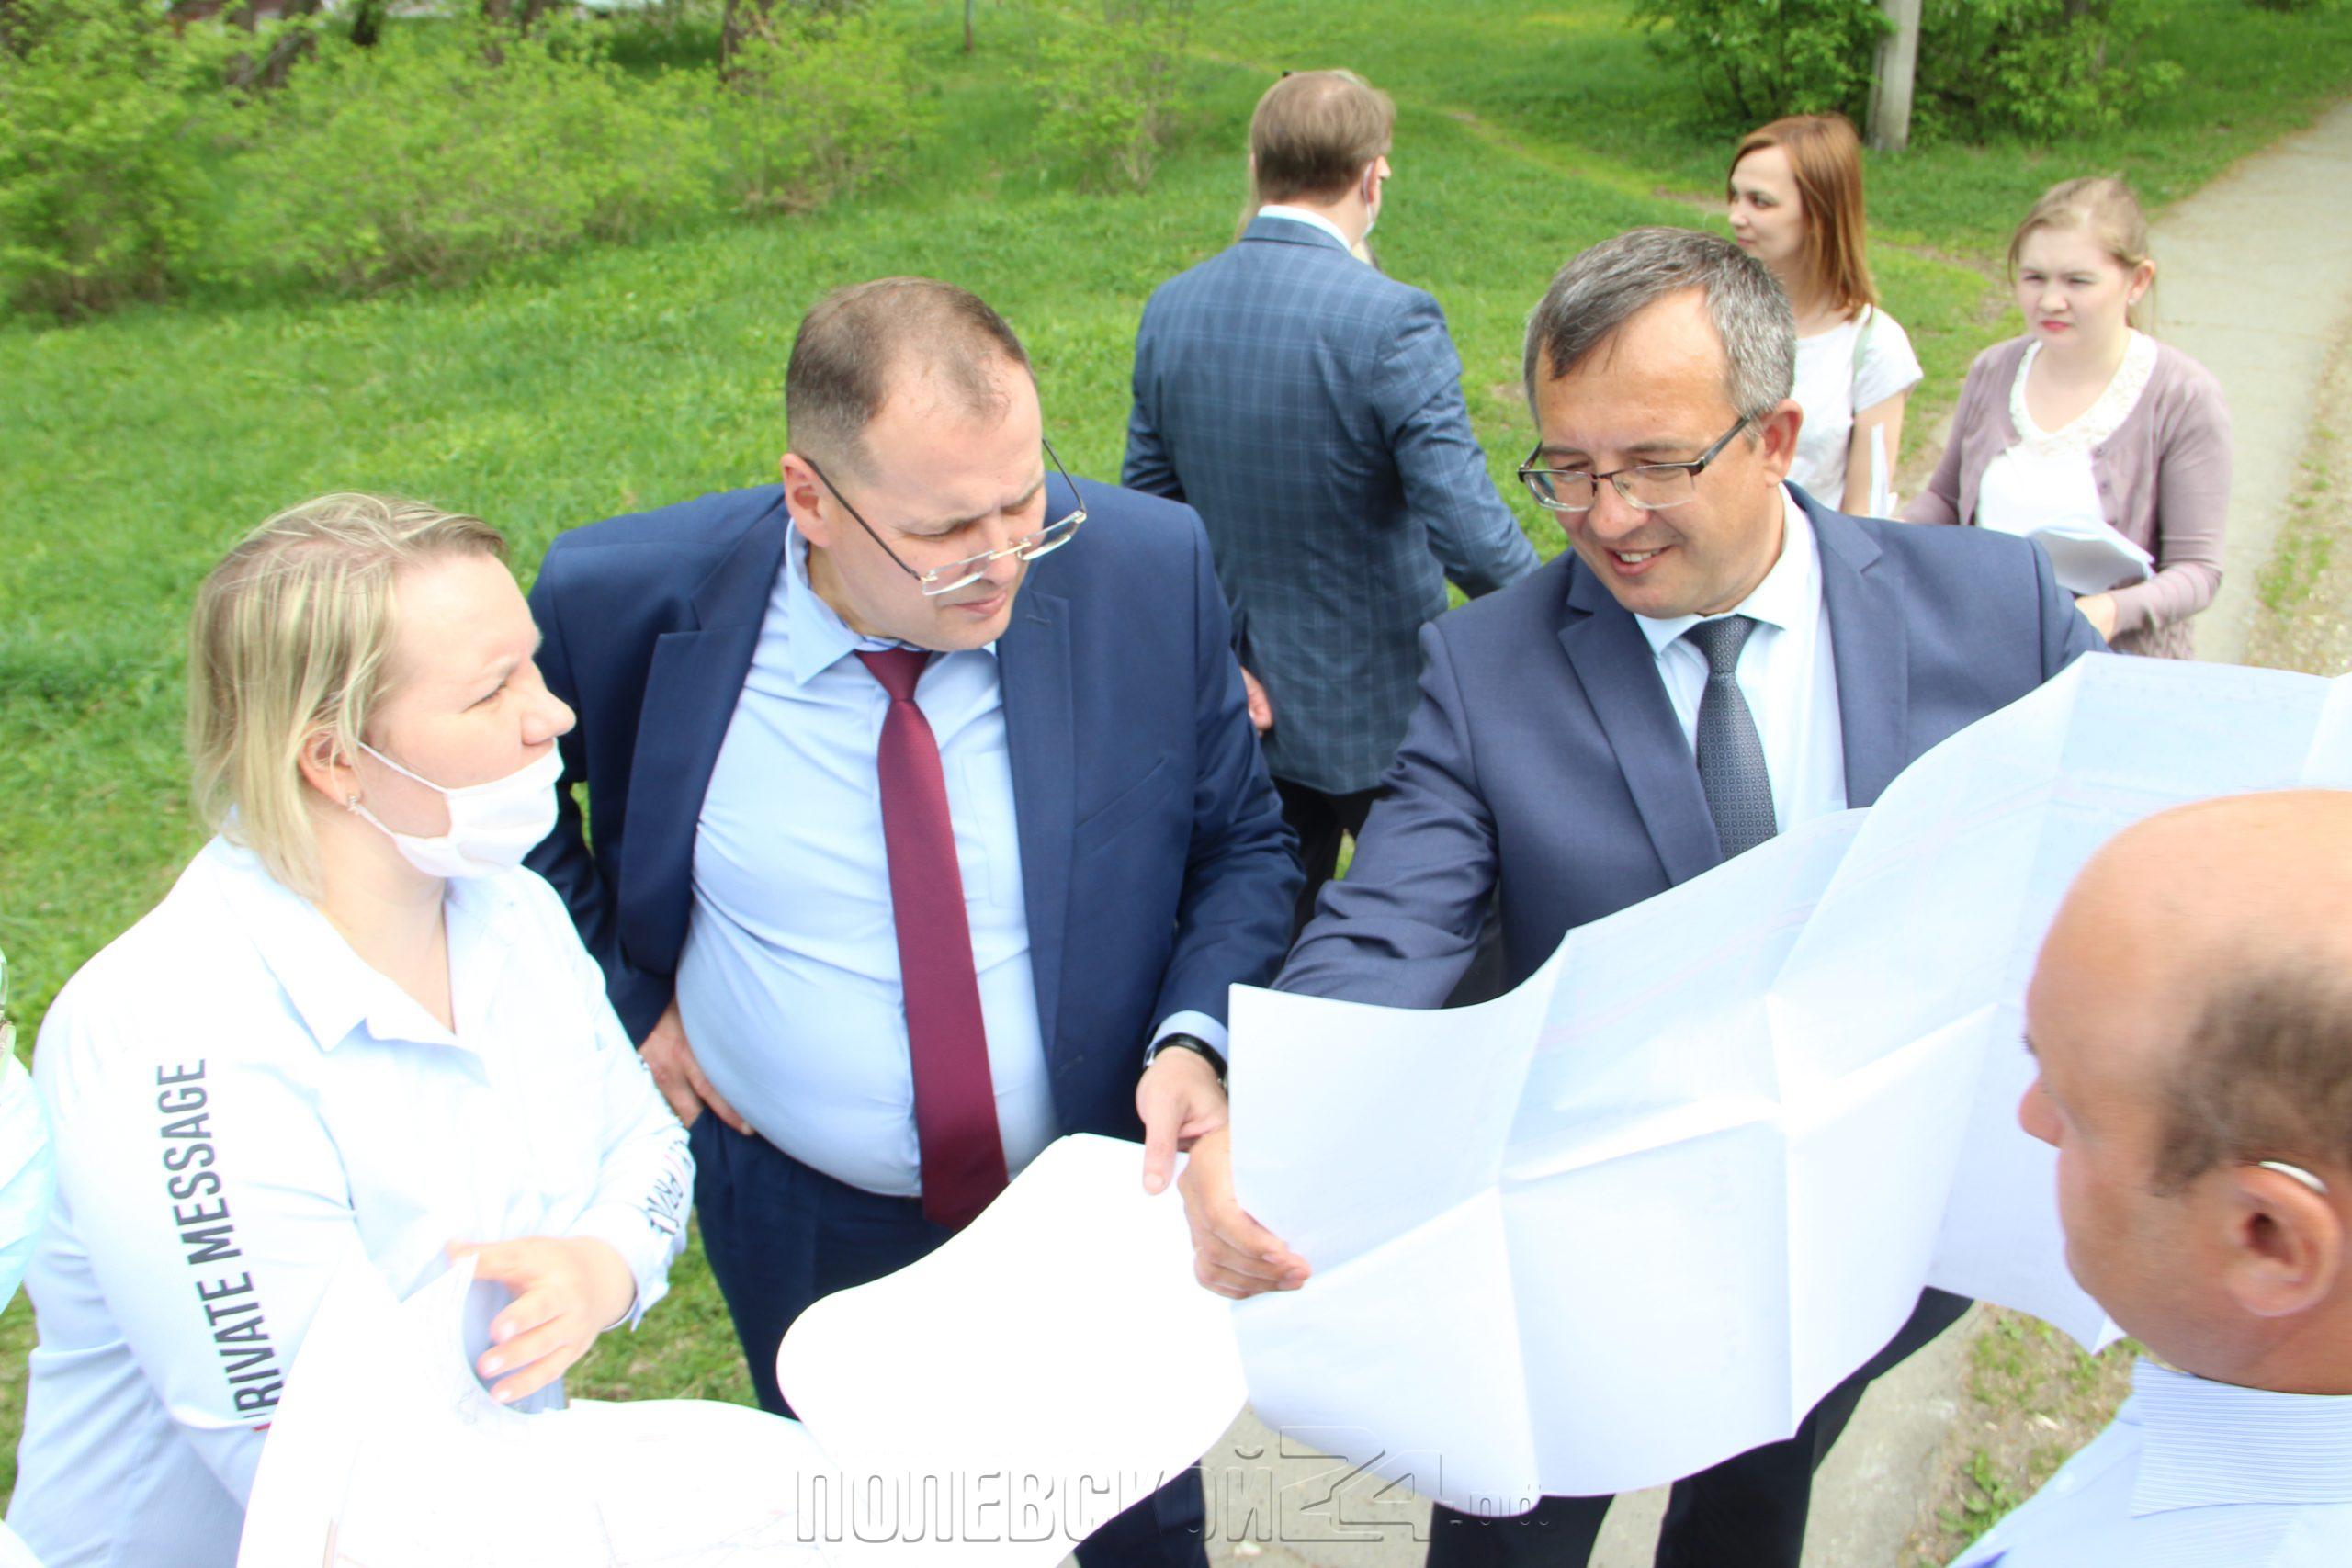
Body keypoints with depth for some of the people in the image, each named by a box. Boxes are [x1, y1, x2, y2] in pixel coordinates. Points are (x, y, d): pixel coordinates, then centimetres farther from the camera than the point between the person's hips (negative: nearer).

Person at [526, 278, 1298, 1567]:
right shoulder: (629, 598, -20)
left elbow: (1242, 843, -6)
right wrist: (618, 995, -8)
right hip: (807, 1237, 0)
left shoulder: (1148, 570, -19)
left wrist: (1192, 1041, -23)